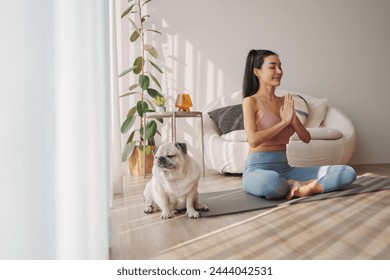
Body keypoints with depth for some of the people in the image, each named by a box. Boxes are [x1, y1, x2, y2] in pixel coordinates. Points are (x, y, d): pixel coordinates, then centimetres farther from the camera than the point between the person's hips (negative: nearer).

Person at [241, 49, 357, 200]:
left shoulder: (284, 101, 13)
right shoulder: (250, 101, -4)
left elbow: (306, 138, 11)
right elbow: (253, 140, -18)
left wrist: (293, 118, -7)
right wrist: (284, 121, -10)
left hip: (284, 169, 6)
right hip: (258, 170, -5)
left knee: (348, 172, -6)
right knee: (269, 181, -44)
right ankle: (297, 186, -11)